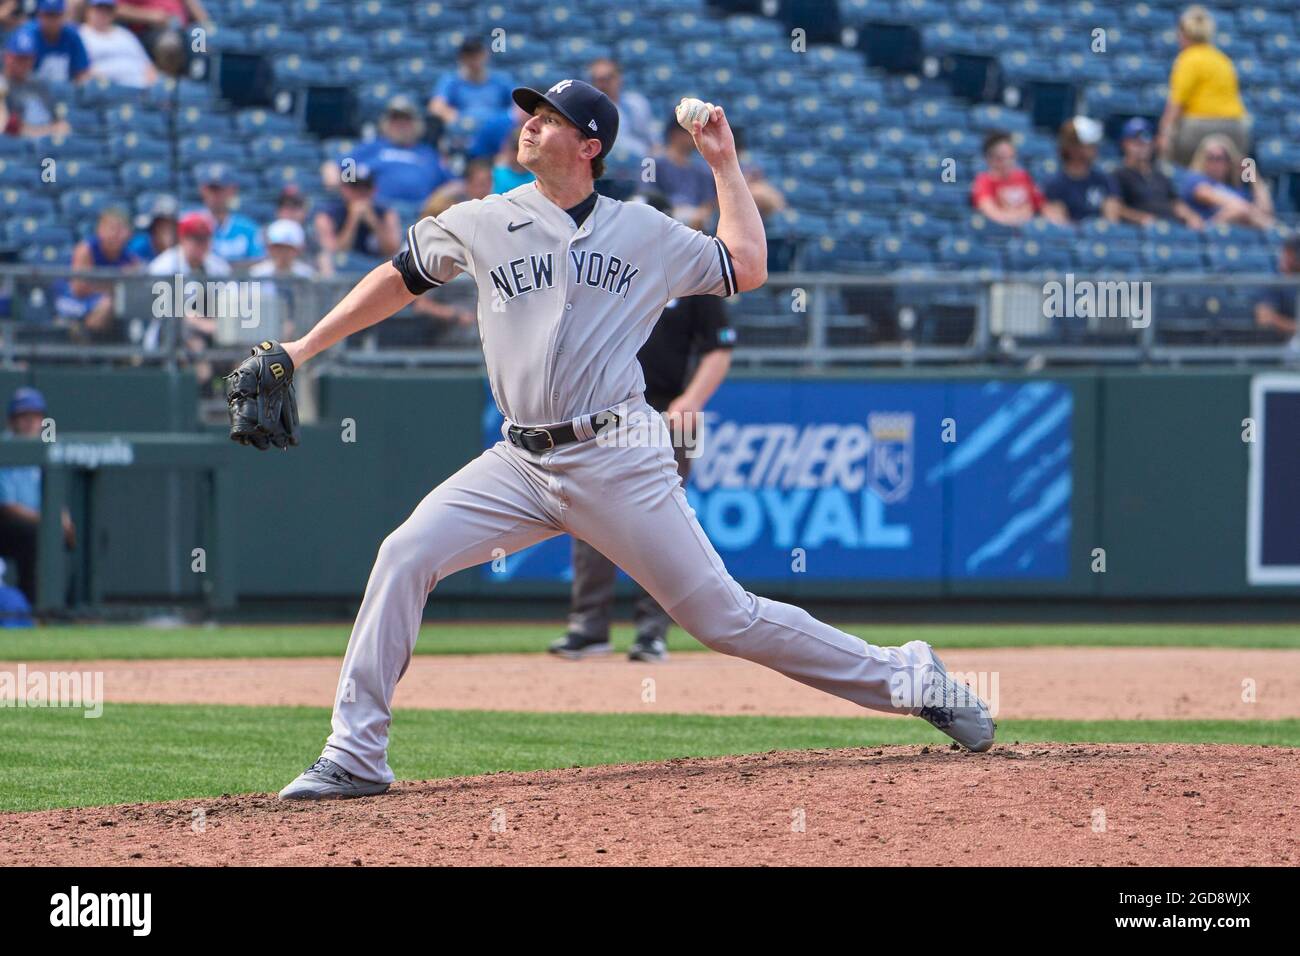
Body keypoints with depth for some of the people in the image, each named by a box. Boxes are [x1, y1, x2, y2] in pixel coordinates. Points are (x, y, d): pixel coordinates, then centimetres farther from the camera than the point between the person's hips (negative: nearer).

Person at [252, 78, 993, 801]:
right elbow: (399, 280, 20)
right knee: (405, 557, -16)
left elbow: (747, 267, 14)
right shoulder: (480, 225, 9)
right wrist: (301, 351, 18)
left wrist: (724, 165, 14)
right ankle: (356, 755, -10)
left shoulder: (646, 233, 7)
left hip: (619, 462, -2)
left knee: (724, 616, -4)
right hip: (522, 464, 3)